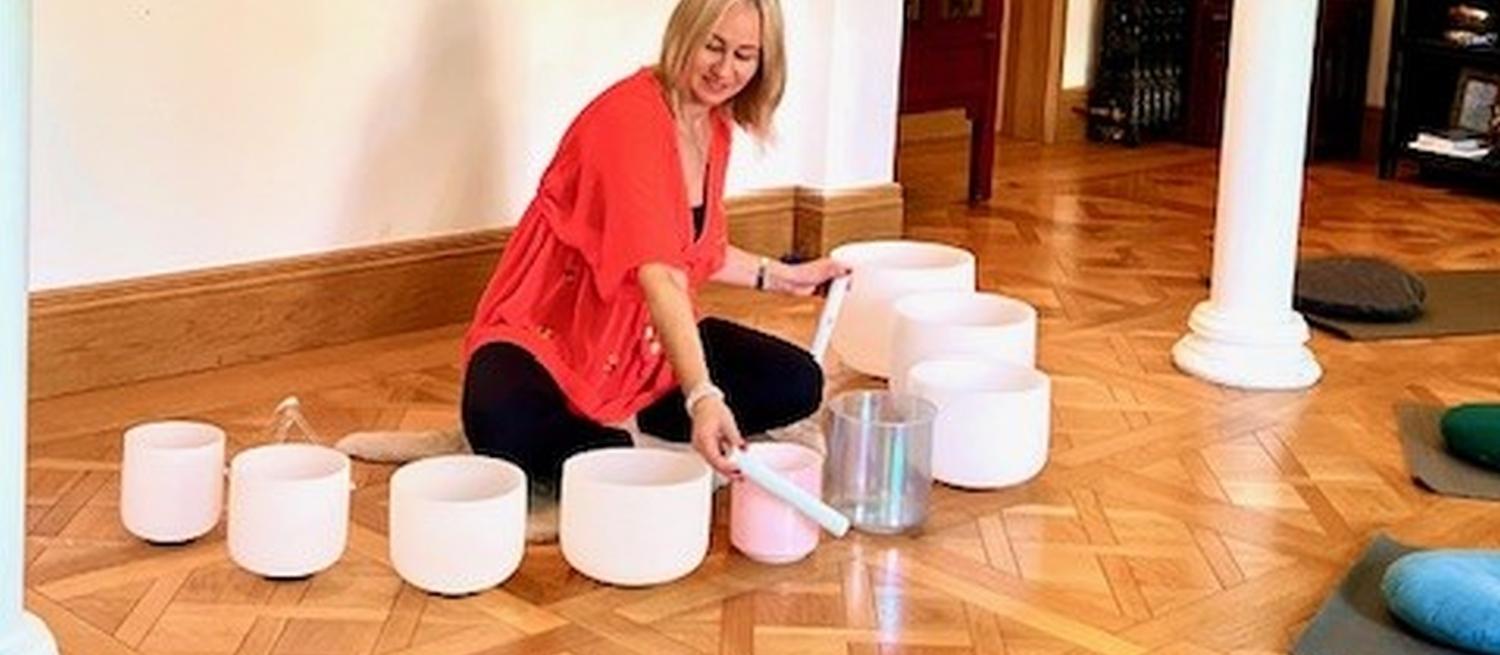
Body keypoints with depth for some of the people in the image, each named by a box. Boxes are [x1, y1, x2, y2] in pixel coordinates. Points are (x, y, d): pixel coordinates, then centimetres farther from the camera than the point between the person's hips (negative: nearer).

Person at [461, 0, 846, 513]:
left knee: (798, 384, -7)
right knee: (504, 431, -38)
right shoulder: (629, 115, -23)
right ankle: (604, 448, -8)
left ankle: (629, 425, -5)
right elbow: (656, 271, -36)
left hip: (647, 338, 8)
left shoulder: (716, 128, 4)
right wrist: (702, 397, -45)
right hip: (552, 333, -8)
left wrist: (782, 276, 21)